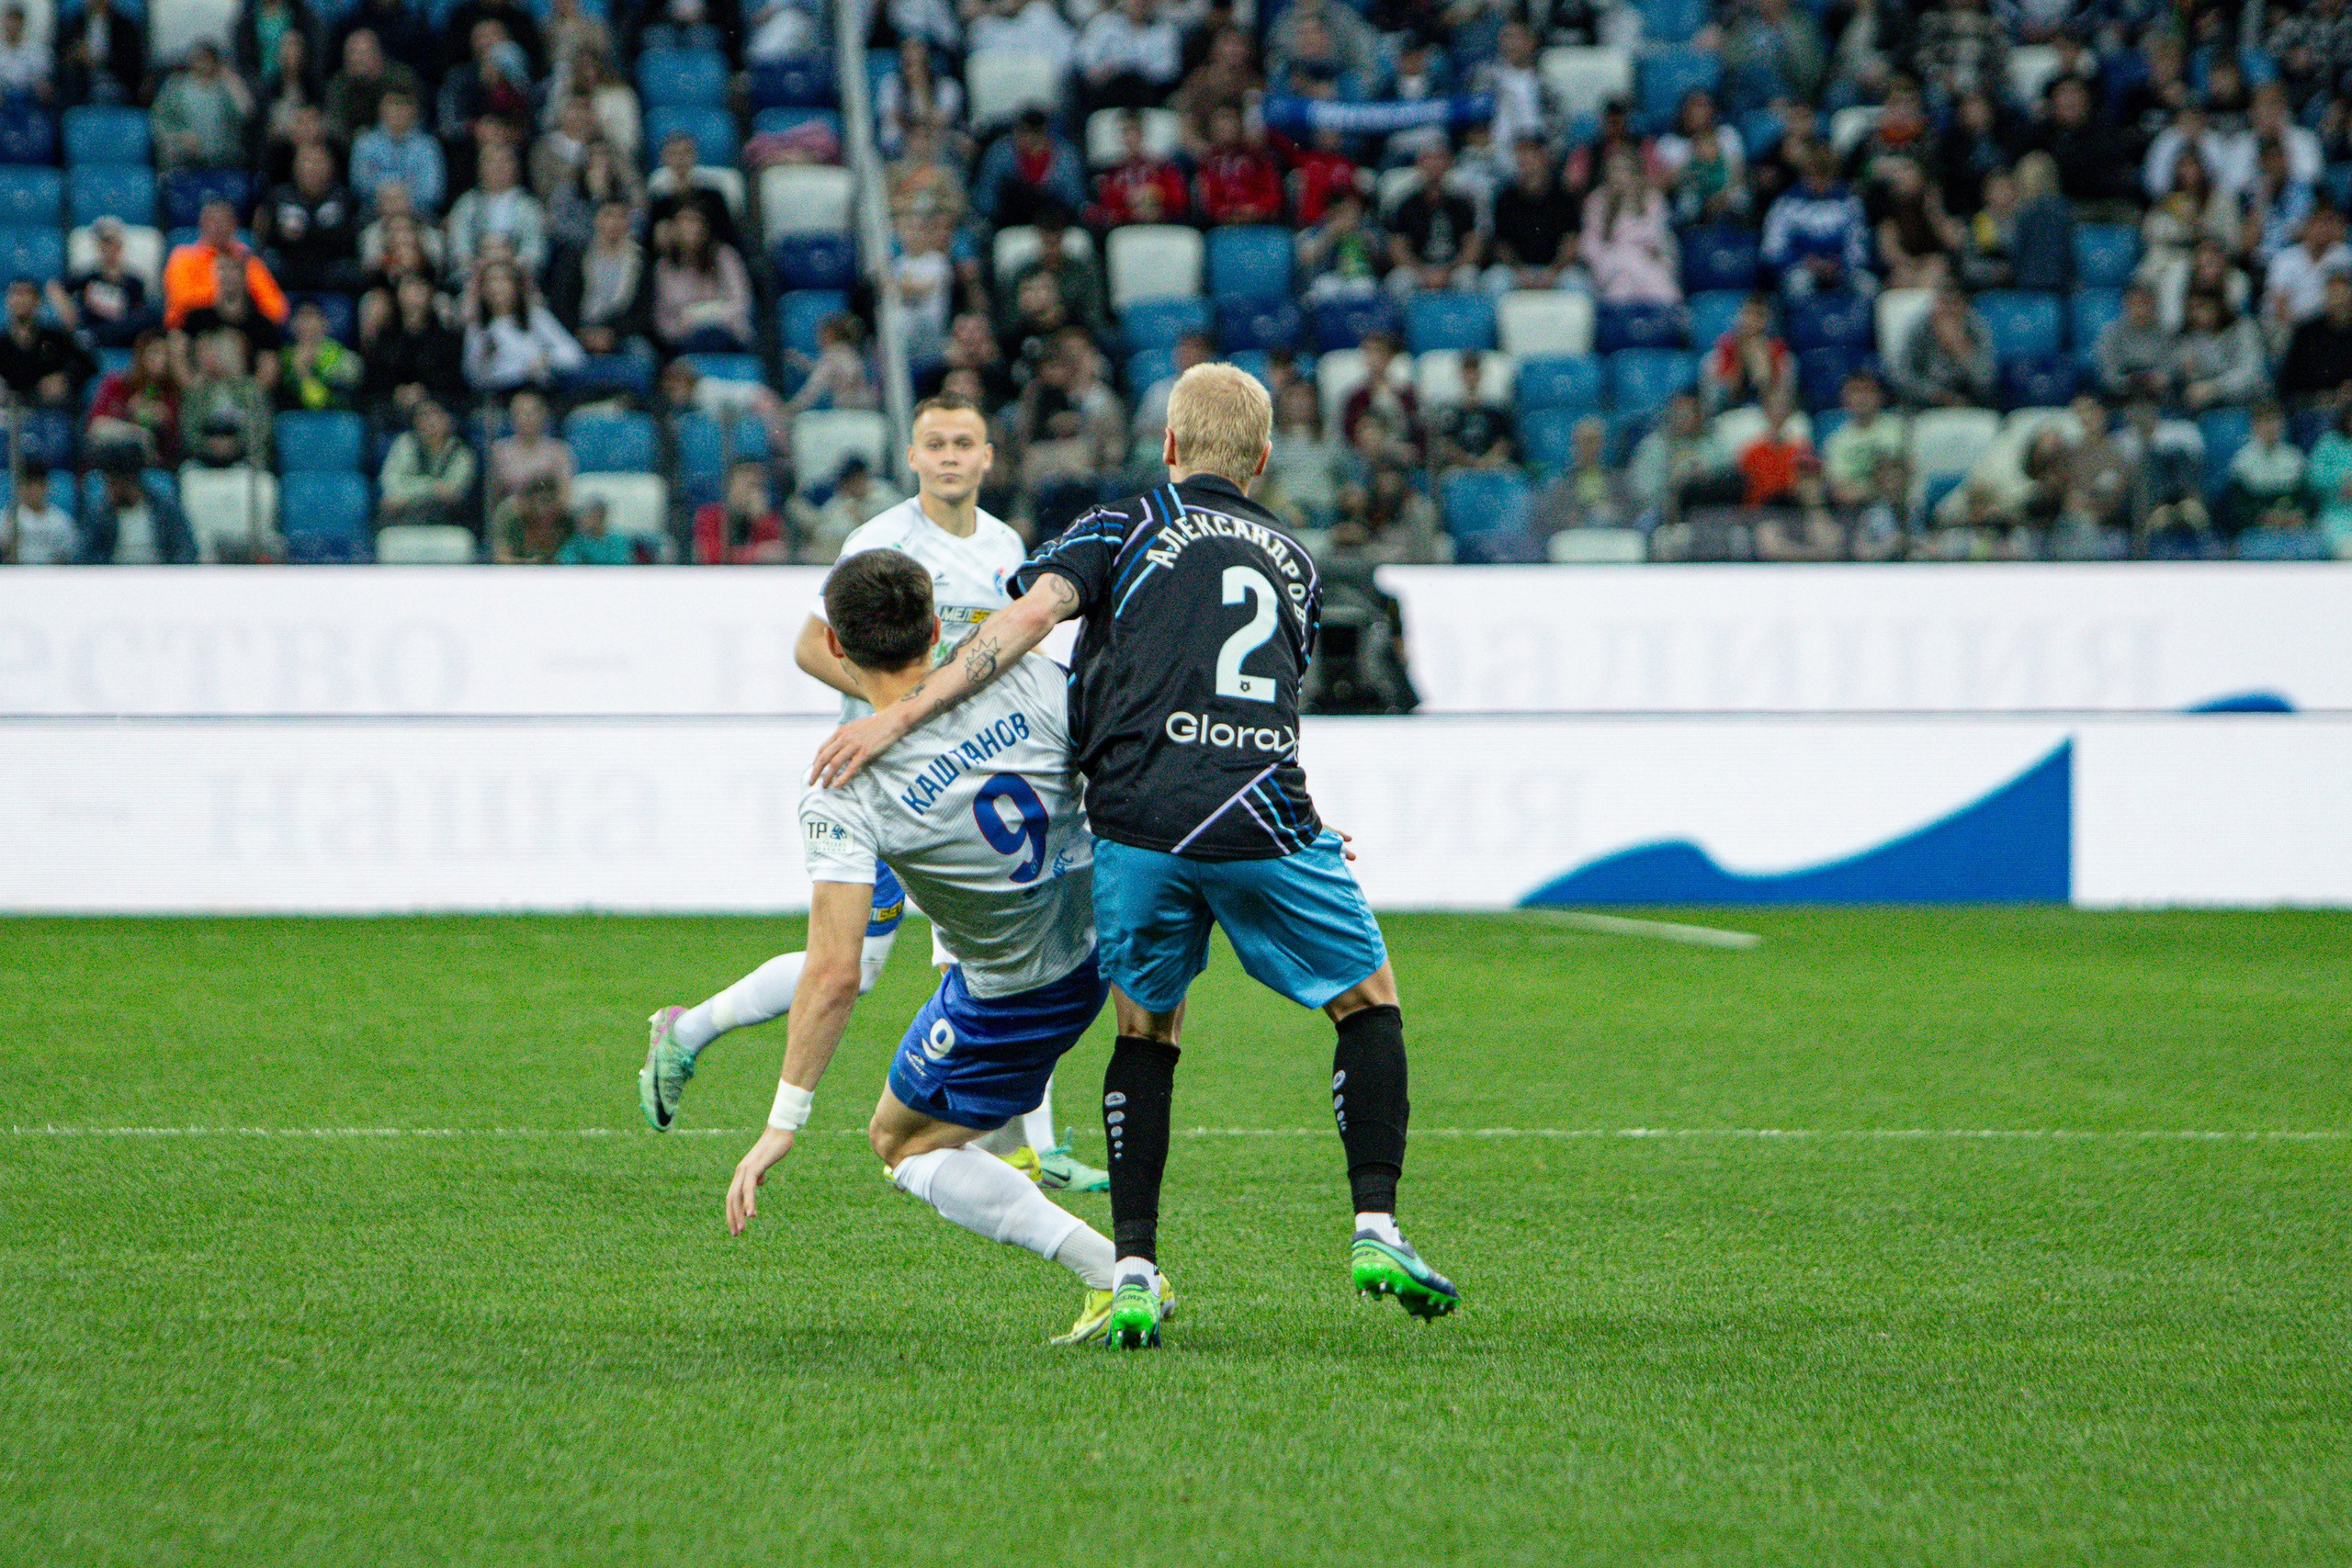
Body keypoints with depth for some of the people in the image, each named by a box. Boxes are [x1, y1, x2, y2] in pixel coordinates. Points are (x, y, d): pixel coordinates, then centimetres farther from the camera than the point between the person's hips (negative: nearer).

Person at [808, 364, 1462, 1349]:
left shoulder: (1127, 526, 12)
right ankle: (1376, 1233, 7)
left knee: (1145, 1031, 16)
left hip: (1139, 816, -1)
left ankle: (1133, 1271, 4)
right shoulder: (1292, 561, 25)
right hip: (1262, 815, 1)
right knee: (1367, 1003, 19)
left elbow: (1029, 617, -5)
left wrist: (898, 716, -8)